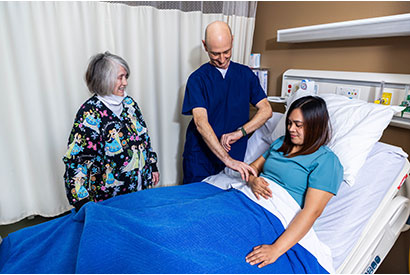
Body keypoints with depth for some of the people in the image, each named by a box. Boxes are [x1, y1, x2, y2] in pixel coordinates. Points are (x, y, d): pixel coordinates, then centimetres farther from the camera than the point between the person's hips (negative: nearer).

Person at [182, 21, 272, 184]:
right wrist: (227, 159, -29)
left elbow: (266, 110, 0)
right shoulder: (197, 79, -7)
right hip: (200, 158, -2)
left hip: (235, 156, 3)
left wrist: (239, 132, -17)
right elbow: (201, 123, -19)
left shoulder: (246, 74, 4)